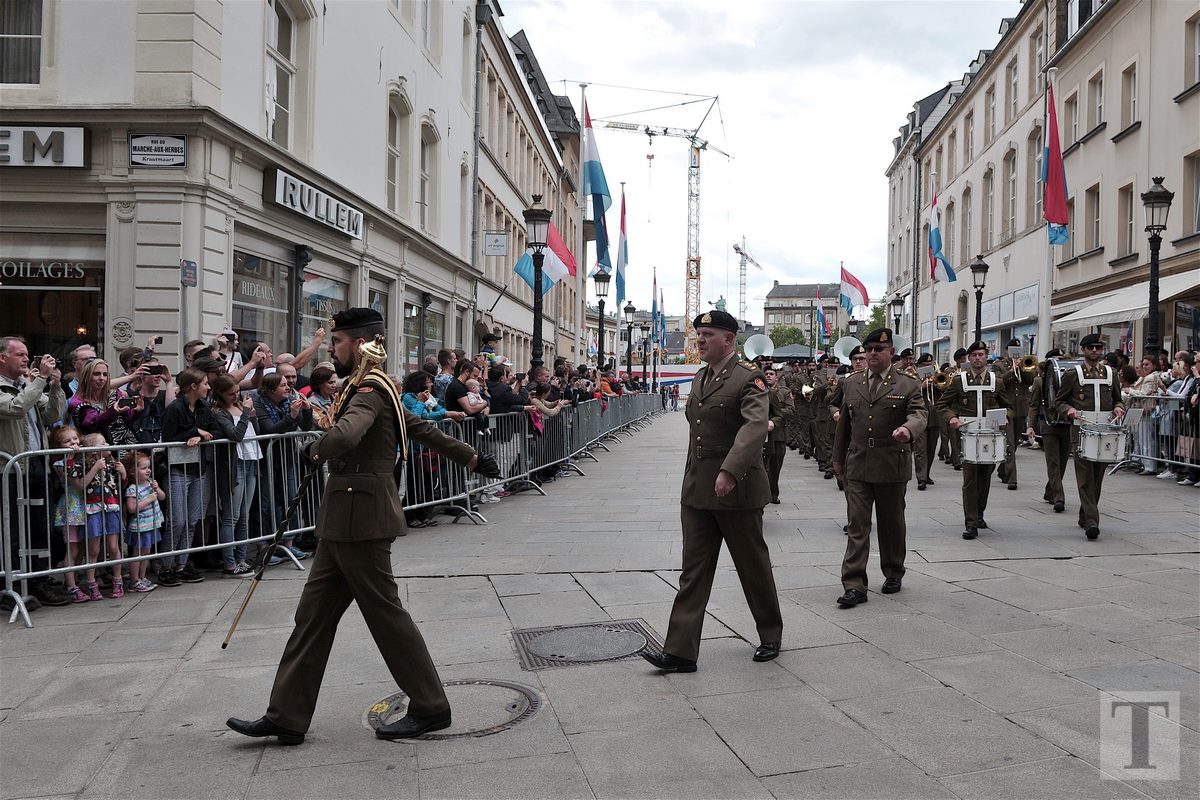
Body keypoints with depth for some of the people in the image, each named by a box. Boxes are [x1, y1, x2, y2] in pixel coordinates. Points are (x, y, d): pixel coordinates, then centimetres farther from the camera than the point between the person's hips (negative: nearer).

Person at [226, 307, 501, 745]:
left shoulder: (370, 389, -15)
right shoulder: (375, 388, 17)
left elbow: (346, 434, -36)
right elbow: (423, 429, 25)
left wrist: (315, 451, -15)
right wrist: (470, 457, 32)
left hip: (361, 521, -10)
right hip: (345, 523, 10)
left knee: (385, 613, 0)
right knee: (313, 614, 10)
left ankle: (431, 707, 14)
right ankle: (286, 717, 17)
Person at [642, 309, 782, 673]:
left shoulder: (749, 378, -12)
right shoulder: (699, 379, 14)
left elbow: (755, 426, -27)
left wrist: (729, 471, -39)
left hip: (737, 489, -7)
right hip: (697, 491, 7)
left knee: (754, 566, 10)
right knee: (693, 570, 4)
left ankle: (771, 636, 30)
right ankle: (680, 651, 5)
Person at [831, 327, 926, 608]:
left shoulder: (907, 385, 0)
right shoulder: (852, 383, 10)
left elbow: (920, 414, -13)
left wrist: (908, 428, -37)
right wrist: (838, 457, 20)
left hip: (892, 468, -2)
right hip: (857, 466, 2)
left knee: (891, 523, 13)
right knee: (857, 525, -4)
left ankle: (894, 574, 32)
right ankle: (854, 585, -5)